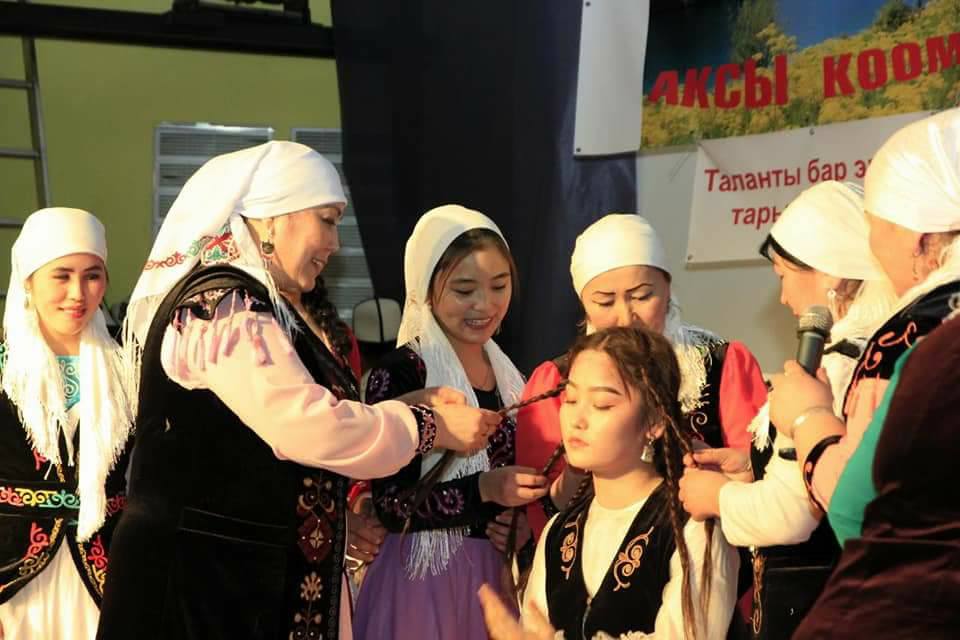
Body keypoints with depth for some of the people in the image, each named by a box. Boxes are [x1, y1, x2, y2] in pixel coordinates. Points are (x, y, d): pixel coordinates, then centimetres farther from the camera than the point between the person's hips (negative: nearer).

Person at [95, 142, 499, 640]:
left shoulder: (264, 305, 14)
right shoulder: (222, 309, -18)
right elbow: (309, 427, -24)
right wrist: (433, 427, -14)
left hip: (248, 566, 9)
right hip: (205, 572, -9)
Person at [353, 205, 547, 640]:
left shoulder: (505, 371, 6)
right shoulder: (399, 374, -15)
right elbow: (389, 503, -18)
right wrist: (483, 489, -28)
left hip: (498, 569, 6)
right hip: (425, 576, -6)